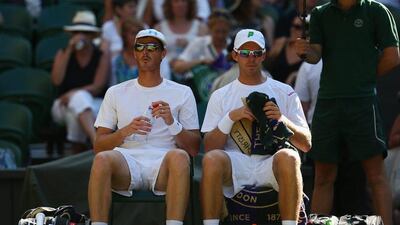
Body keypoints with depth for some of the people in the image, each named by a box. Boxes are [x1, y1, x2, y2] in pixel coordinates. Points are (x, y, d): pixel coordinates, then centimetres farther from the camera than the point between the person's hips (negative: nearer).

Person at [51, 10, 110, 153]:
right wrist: (69, 50, -10)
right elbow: (57, 81, -9)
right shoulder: (63, 54, 9)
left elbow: (98, 87, -9)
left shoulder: (102, 57, 3)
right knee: (80, 98, -36)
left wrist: (73, 93, -23)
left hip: (95, 105, 0)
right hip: (64, 106, 0)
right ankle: (96, 141, -61)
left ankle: (79, 154, -39)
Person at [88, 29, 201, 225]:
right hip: (126, 163, 1)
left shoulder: (182, 93, 17)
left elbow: (194, 149, 10)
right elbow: (98, 147, 12)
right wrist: (126, 131, -7)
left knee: (179, 156, -36)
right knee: (102, 159, -34)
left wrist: (171, 122, -7)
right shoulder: (116, 93, 20)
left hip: (163, 165, -1)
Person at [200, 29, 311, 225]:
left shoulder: (284, 92, 16)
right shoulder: (220, 96, 17)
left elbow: (306, 144, 10)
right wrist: (230, 118, -8)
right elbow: (209, 148, 7)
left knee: (288, 157, -35)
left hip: (271, 161, 0)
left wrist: (283, 120, -8)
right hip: (235, 162, 0)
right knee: (212, 159, -33)